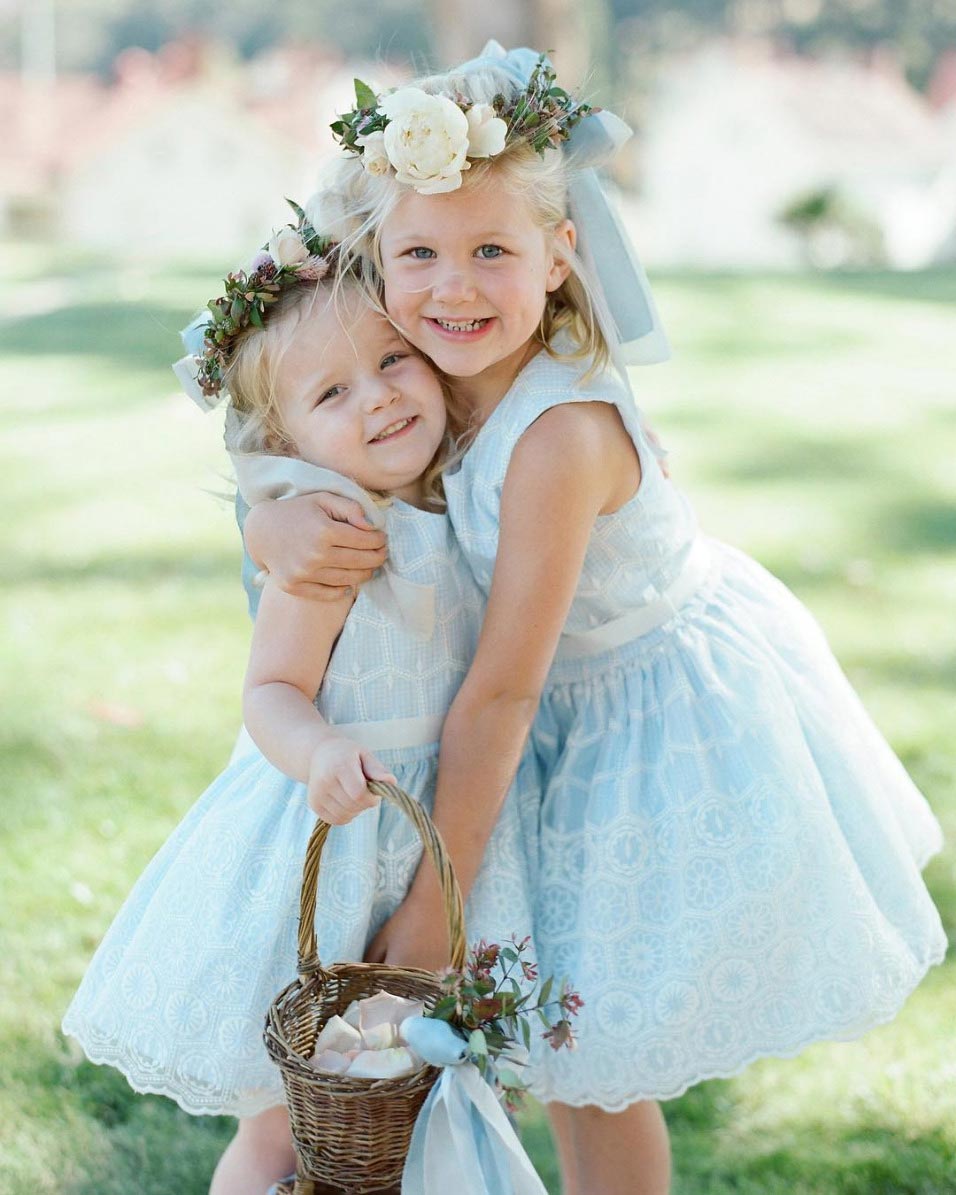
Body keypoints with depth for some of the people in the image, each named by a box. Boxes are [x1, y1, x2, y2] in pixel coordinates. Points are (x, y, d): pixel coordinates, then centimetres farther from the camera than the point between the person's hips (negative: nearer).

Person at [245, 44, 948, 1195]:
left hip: (669, 735, -8)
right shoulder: (433, 388, -10)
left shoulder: (560, 435, -34)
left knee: (588, 1062, 9)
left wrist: (435, 901, -21)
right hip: (597, 713, 8)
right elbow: (288, 474, -1)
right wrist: (281, 519, -28)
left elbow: (500, 692, -29)